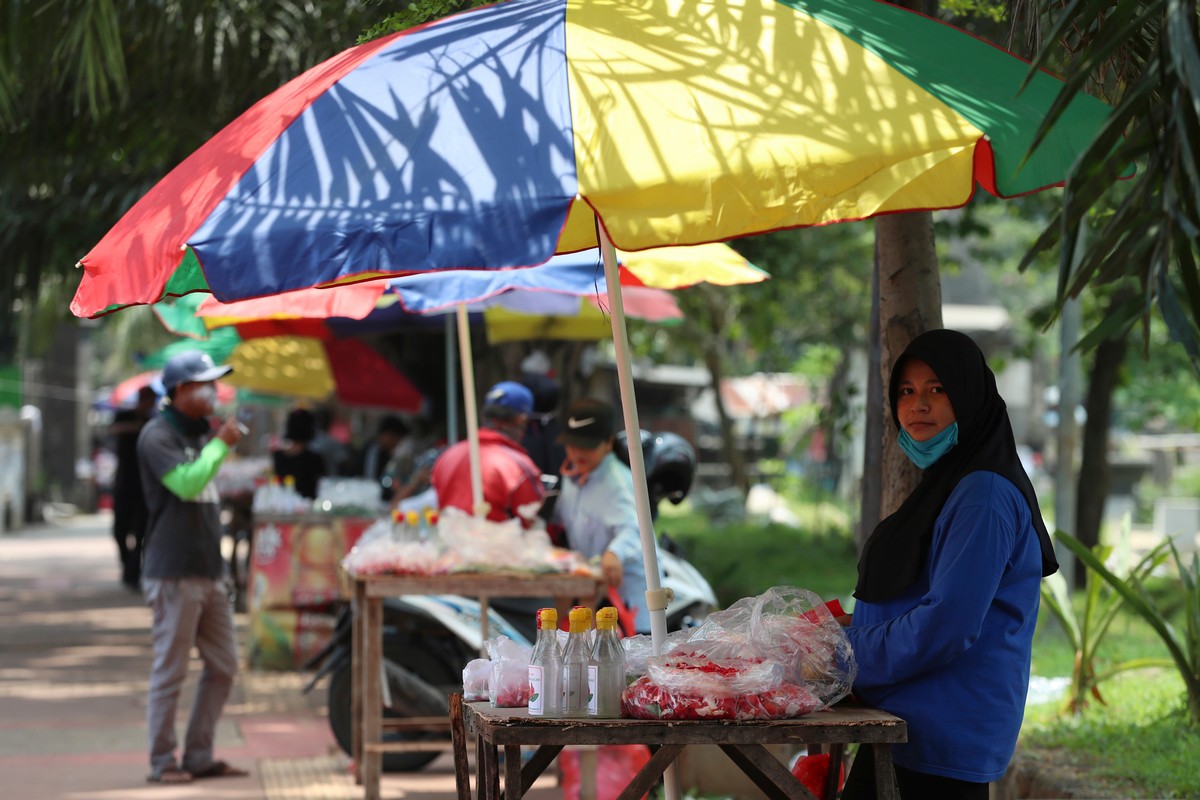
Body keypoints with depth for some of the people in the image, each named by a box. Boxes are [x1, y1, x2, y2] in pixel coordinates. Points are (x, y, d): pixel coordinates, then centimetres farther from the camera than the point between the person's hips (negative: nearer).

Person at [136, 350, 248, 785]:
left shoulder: (200, 432, 18)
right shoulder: (157, 436, -10)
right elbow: (187, 483, -25)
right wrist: (222, 443, -16)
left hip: (210, 572, 9)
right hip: (174, 573, -9)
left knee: (223, 666, 9)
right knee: (170, 670, -4)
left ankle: (199, 756, 16)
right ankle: (162, 762, 4)